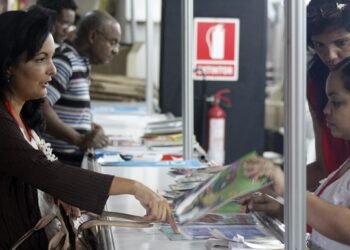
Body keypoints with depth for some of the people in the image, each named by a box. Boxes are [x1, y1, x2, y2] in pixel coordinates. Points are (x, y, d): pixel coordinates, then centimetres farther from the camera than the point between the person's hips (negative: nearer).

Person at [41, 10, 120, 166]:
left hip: (76, 159, 9)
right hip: (62, 161, -9)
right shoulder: (64, 61, -14)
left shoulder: (81, 63, 16)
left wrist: (88, 126, 13)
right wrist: (79, 140, -29)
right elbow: (40, 108, -24)